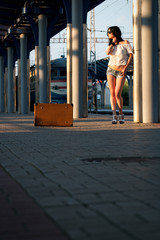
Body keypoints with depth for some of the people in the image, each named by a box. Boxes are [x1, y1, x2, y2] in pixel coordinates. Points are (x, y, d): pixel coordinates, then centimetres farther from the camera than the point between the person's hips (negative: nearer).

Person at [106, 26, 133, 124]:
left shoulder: (125, 43, -1)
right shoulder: (111, 45, 12)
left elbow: (131, 55, -4)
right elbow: (107, 52, -9)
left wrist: (125, 68, -12)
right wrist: (113, 42, -3)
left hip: (121, 72, -4)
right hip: (111, 70, 4)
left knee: (117, 94, -12)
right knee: (112, 93, -5)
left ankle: (121, 114, 8)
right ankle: (114, 116, -5)